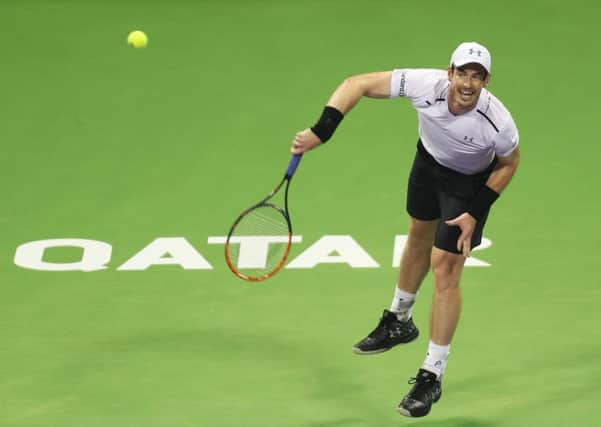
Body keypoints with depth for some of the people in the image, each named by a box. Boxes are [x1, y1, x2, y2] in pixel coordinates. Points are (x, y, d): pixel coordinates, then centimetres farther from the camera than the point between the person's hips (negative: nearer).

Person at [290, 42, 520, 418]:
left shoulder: (499, 123, -38)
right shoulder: (424, 85, -36)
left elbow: (509, 162, -14)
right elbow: (358, 84, -27)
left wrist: (476, 213, -18)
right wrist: (320, 132, -37)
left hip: (470, 182, -4)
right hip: (429, 160, 4)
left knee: (445, 270, -7)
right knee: (419, 238, 25)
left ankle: (432, 377, 3)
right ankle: (400, 322, 52)